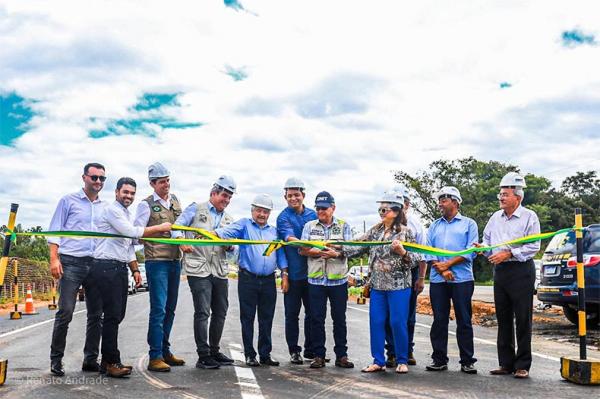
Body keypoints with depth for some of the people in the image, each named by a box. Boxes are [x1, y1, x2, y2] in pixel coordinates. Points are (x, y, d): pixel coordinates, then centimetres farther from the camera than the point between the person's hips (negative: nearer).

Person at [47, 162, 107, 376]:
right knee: (65, 312, -8)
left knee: (96, 314, 6)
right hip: (71, 263, -4)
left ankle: (90, 359, 16)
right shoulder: (68, 201, 6)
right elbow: (55, 231, 2)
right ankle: (56, 359, 4)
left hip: (97, 264, 4)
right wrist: (54, 258, -10)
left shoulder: (105, 207, 16)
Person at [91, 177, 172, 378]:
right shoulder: (112, 210, -7)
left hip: (120, 269, 9)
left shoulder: (128, 215, 22)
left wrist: (135, 269, 17)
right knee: (112, 315, -9)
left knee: (117, 315, 9)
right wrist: (160, 228, -10)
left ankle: (108, 360, 15)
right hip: (106, 267, -9)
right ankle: (111, 362, -4)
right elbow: (132, 232, -17)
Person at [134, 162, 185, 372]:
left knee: (170, 309, 12)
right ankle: (155, 357, -5)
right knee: (159, 309, -9)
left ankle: (165, 351, 23)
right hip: (156, 261, -6)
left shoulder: (175, 200, 14)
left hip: (175, 261, 7)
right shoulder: (146, 205, -4)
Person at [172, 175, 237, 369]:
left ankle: (214, 351, 26)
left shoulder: (228, 220, 19)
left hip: (220, 271, 6)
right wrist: (181, 240, -23)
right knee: (203, 312, -8)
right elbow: (177, 226, -4)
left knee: (220, 312, 11)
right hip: (199, 269, -6)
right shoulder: (196, 209, 4)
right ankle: (203, 356, -1)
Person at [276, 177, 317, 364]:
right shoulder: (284, 217, -4)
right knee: (292, 313, 4)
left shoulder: (312, 214, 9)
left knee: (312, 311, 10)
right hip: (293, 272, -4)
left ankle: (310, 349, 22)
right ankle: (294, 351, 15)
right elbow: (290, 238, -21)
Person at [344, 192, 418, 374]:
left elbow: (416, 258, -4)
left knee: (398, 322, -2)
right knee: (376, 321, 4)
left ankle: (402, 361, 14)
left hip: (399, 285, -5)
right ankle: (378, 361, 15)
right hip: (377, 285, 5)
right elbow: (358, 248, 8)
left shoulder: (405, 232, -3)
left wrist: (402, 252, -22)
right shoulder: (374, 231, 10)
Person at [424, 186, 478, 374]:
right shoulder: (434, 226, 17)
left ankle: (467, 361, 6)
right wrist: (441, 270, -7)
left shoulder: (468, 224, 6)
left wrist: (448, 264, -11)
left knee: (464, 321, 0)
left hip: (462, 279, -3)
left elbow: (471, 251, -5)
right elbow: (428, 252, 8)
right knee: (439, 320, 5)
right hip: (437, 280, 4)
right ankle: (439, 360, 12)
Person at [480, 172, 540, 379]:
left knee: (523, 319, -2)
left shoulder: (529, 217, -4)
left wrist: (509, 254, -17)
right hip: (500, 271, 6)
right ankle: (506, 363, 17)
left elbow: (533, 247, -10)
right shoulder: (495, 217, 14)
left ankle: (522, 366, 5)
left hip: (521, 271, -6)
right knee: (503, 319, 9)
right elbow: (487, 239, 22)